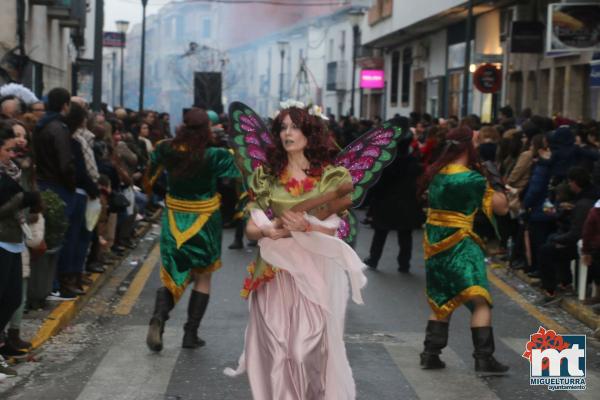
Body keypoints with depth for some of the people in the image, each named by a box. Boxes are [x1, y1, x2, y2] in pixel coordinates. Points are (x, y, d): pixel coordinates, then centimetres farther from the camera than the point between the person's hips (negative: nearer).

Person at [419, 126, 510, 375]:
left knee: (441, 303, 18)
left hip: (434, 244, 7)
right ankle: (484, 358, -8)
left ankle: (430, 354, 16)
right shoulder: (472, 179, -15)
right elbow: (501, 207, -11)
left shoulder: (436, 173, 4)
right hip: (459, 245, -7)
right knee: (480, 301, -3)